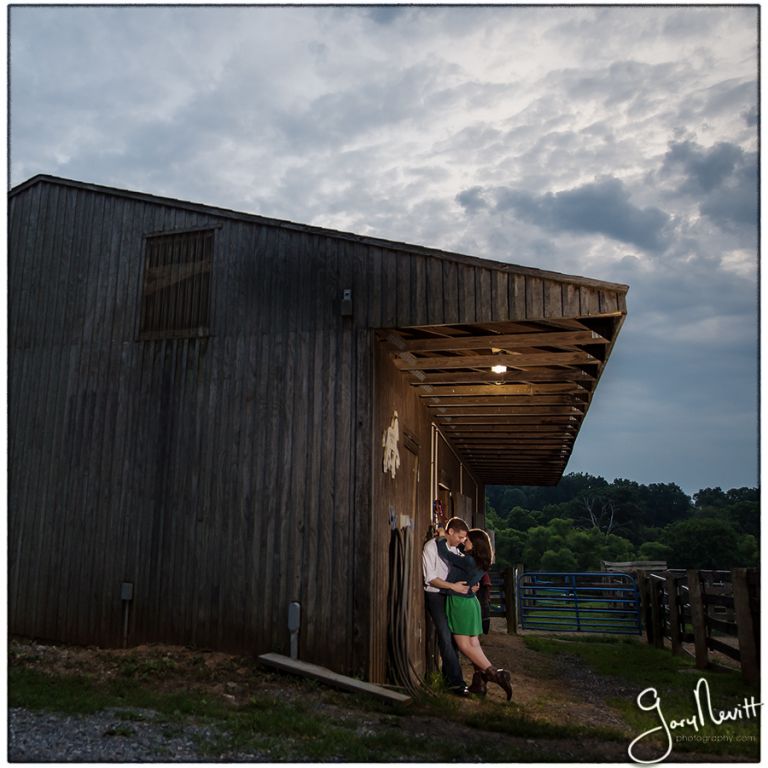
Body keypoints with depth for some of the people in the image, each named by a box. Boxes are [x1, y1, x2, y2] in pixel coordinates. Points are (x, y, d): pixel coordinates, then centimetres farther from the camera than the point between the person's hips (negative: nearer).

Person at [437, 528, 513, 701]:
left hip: (459, 601, -9)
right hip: (470, 601, 9)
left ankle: (494, 673, -8)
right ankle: (479, 682, 10)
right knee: (473, 644, 9)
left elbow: (443, 552, -18)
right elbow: (458, 555, 22)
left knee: (464, 645, -4)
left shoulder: (468, 561, -21)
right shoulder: (480, 563, 6)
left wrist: (441, 537, -2)